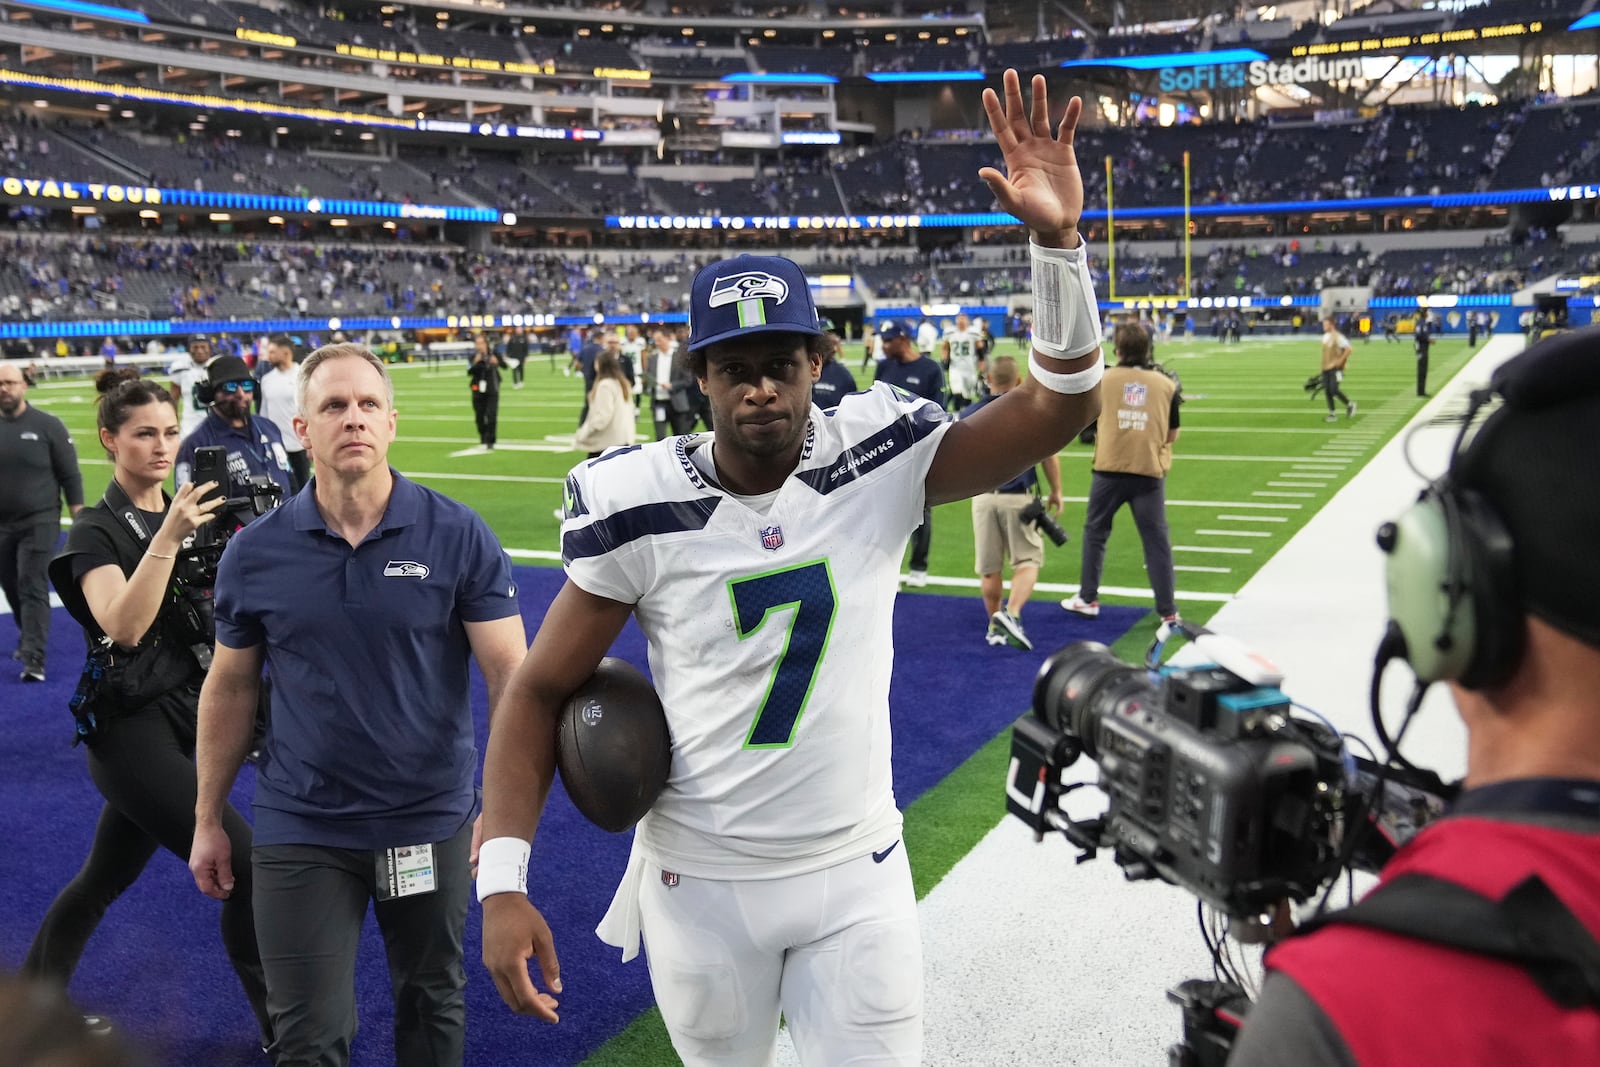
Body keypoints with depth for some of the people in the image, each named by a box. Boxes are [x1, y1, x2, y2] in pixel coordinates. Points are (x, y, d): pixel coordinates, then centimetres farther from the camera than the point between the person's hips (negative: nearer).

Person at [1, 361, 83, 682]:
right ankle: (28, 637, 36)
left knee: (33, 588, -10)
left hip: (39, 523, -4)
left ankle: (34, 658, -13)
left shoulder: (48, 426, -5)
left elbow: (70, 475, -2)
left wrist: (79, 520, -6)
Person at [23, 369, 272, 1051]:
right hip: (133, 731, -7)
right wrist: (166, 538, -33)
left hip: (187, 718, 7)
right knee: (247, 867, -11)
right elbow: (123, 626, -26)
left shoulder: (185, 513, 10)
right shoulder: (97, 530, -10)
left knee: (106, 879, 19)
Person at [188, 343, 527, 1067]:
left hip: (431, 820, 0)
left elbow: (509, 672, -12)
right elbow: (230, 689, 6)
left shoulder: (458, 537, -10)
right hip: (300, 830, 1)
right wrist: (208, 821, 10)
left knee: (432, 1005, 20)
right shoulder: (254, 555, -4)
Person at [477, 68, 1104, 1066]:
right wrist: (503, 881, -15)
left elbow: (1057, 409, -15)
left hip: (856, 875, 0)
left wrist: (1058, 239, -29)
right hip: (698, 884, 0)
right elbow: (541, 689, -7)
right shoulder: (640, 507, -13)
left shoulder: (880, 462, -10)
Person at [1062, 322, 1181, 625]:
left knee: (1095, 531, 17)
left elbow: (1090, 424, 9)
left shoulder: (1103, 379, -1)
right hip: (1150, 472, 0)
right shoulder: (1166, 384, 2)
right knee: (1156, 539, 5)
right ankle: (1168, 611, 6)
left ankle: (1088, 598, 23)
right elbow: (1173, 435, 6)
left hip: (1109, 469, 0)